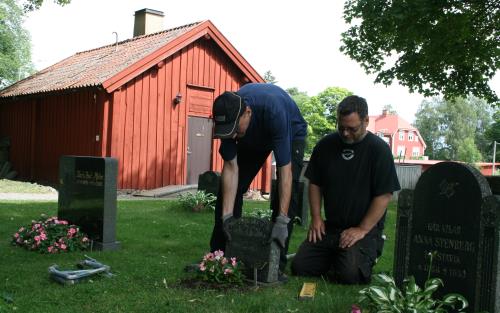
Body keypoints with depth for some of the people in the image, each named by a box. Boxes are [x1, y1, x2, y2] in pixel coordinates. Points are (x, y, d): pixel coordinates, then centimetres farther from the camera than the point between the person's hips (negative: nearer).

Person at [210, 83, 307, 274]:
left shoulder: (273, 111, -45)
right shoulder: (227, 116, -32)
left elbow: (285, 170, -43)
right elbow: (231, 167, -28)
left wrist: (282, 221, -47)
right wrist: (227, 215, -33)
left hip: (291, 134, -4)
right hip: (254, 137, 4)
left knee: (288, 192, -20)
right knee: (228, 189, -4)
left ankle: (277, 263, -11)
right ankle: (218, 255, 8)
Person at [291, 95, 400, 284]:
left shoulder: (379, 150, -8)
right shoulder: (326, 145, 7)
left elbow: (384, 196, -11)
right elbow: (315, 183, 14)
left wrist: (362, 230, -15)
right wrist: (316, 217, 3)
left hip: (365, 228, -4)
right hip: (329, 226, 5)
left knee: (350, 274, -25)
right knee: (299, 267, -9)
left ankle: (366, 258, 8)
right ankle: (333, 260, 18)